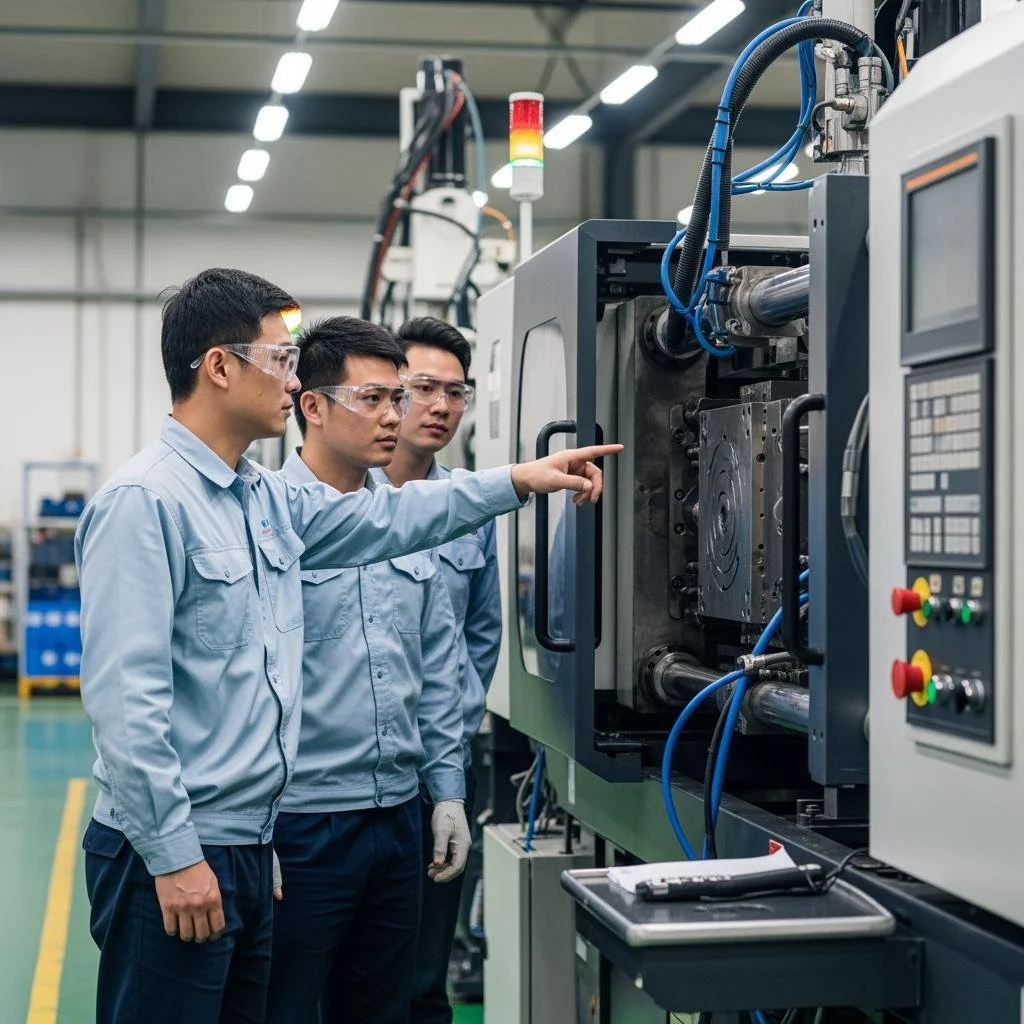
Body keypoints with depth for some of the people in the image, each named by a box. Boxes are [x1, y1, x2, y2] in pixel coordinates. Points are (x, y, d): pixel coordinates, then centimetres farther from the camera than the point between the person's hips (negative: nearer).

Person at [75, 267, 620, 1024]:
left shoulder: (268, 500, 13)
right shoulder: (145, 501, -15)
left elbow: (385, 521, 26)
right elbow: (124, 695, -20)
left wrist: (516, 480, 22)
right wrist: (174, 856, -21)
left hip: (248, 842, 9)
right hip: (172, 858, -9)